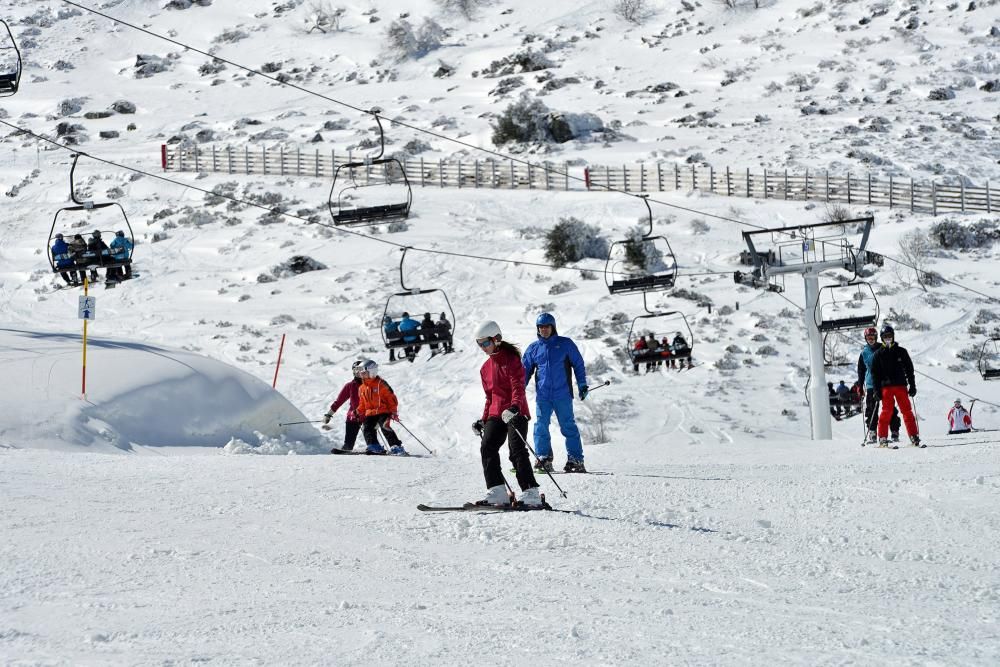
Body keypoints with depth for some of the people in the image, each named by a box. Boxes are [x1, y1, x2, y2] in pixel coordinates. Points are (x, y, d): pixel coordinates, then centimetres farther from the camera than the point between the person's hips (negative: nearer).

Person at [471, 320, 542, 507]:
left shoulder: (511, 358, -5)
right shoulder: (486, 367, 18)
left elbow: (518, 386, -17)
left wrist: (514, 406, -33)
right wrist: (484, 420, 19)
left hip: (515, 412, -7)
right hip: (496, 414, 7)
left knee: (517, 450, -16)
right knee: (487, 448, -10)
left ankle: (531, 495, -18)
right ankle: (497, 493, -12)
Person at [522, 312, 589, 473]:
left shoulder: (565, 344, 5)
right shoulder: (533, 348, 11)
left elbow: (578, 364, 8)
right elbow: (525, 371, 16)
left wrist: (582, 385, 2)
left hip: (563, 395, -2)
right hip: (542, 396, 2)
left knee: (568, 427, -2)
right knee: (541, 426, -6)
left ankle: (576, 460, 0)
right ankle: (543, 458, 1)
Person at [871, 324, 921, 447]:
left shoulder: (901, 352, 8)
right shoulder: (879, 354, 6)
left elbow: (909, 369, 11)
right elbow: (875, 373, 6)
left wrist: (912, 386, 5)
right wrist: (877, 390, -3)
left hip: (901, 385, 1)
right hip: (886, 386, -1)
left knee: (907, 411, -2)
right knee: (886, 411, -7)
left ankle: (914, 437, -2)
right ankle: (882, 438, -4)